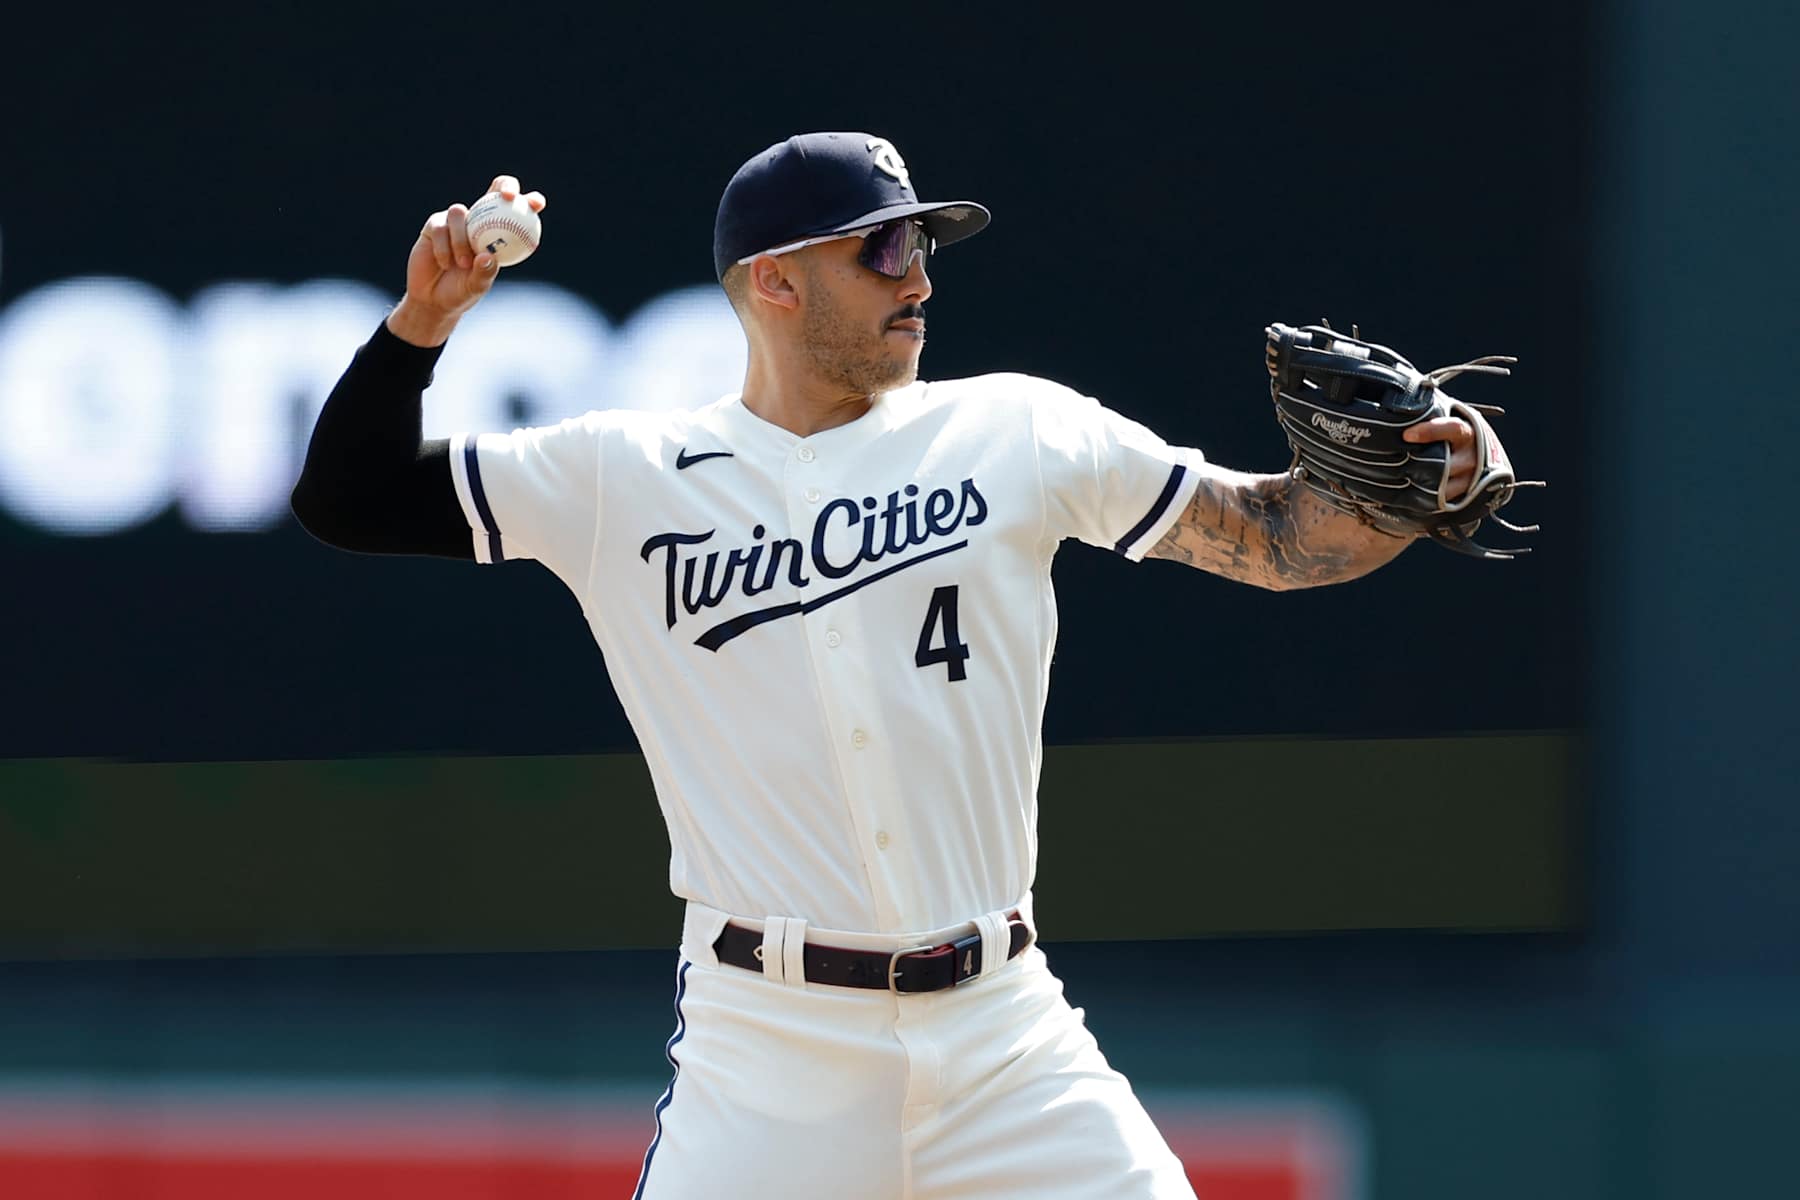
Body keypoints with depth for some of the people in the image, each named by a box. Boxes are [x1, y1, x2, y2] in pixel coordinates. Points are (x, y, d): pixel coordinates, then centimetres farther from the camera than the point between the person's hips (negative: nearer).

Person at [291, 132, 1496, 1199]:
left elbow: (1271, 535, 4)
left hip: (1008, 1034, 2)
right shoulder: (623, 478, 4)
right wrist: (425, 315, -8)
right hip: (765, 1050, -1)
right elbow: (349, 501, 6)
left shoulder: (1014, 434, 6)